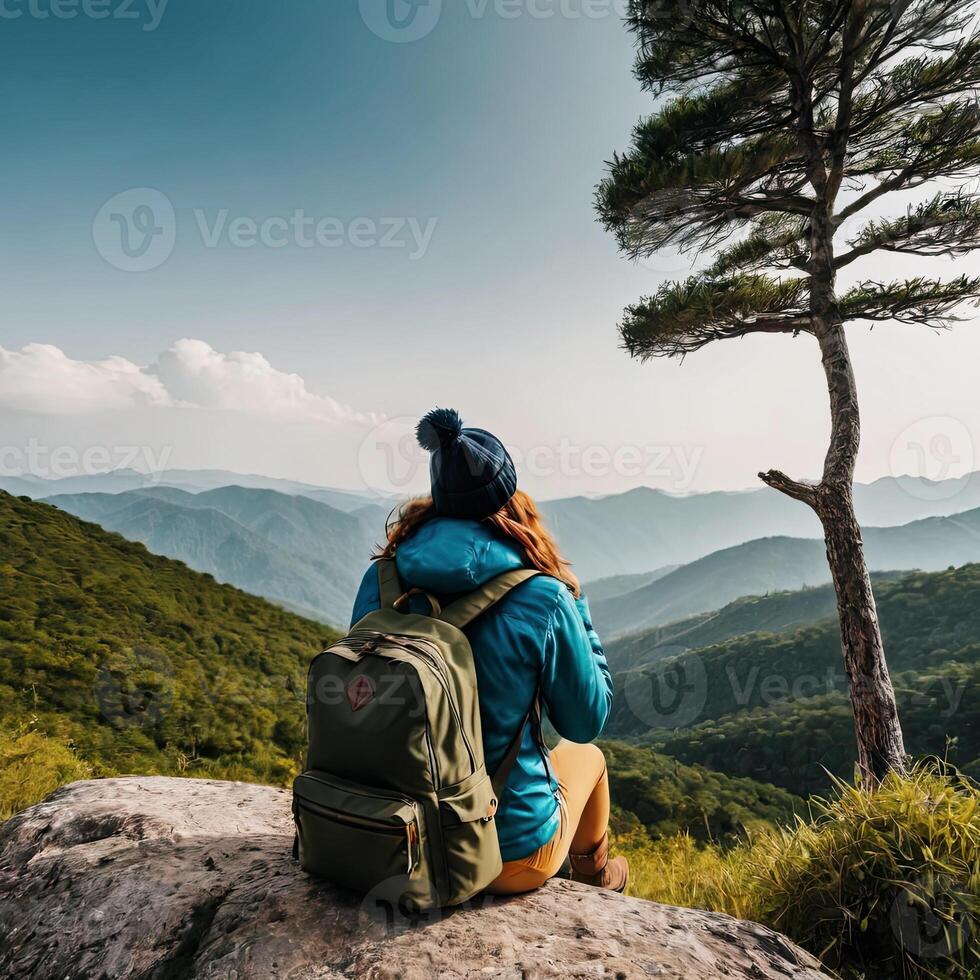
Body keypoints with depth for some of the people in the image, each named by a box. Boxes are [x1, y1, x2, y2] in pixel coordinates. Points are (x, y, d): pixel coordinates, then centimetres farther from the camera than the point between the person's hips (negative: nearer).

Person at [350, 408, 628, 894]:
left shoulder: (380, 580, -12)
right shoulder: (543, 598, -23)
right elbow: (586, 721, -6)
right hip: (510, 855, -4)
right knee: (586, 755, 28)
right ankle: (593, 875, 56)